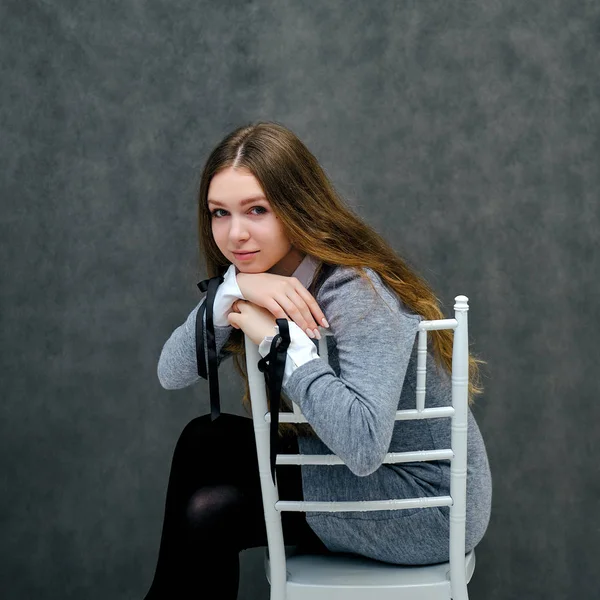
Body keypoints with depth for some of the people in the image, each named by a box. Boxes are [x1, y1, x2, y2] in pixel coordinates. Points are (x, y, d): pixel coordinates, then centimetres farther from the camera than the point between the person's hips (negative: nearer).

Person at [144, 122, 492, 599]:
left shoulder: (357, 294, -26)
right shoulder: (249, 275, -2)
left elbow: (363, 446, -38)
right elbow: (172, 374, -11)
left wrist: (280, 336, -32)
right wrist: (233, 289, -25)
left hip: (426, 503, -7)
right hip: (352, 469, 8)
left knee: (210, 509, -11)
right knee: (204, 441, -2)